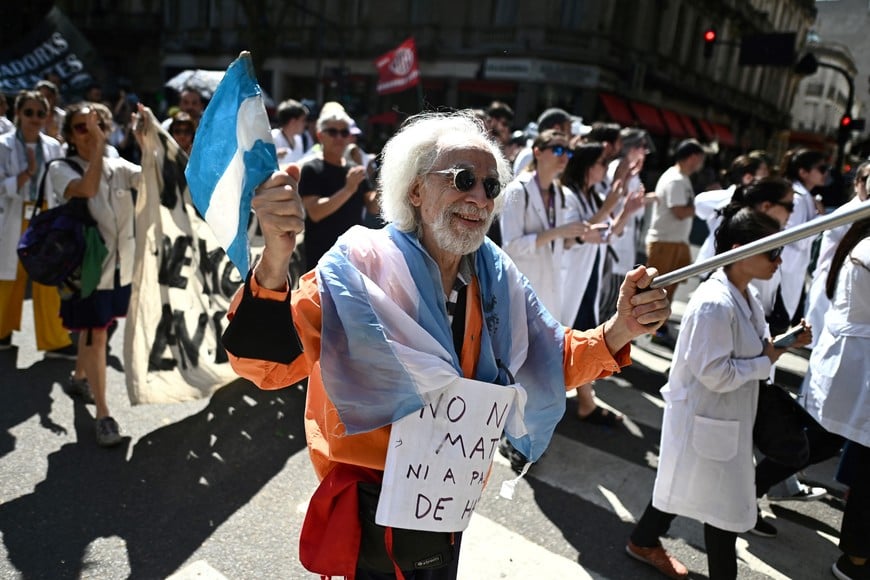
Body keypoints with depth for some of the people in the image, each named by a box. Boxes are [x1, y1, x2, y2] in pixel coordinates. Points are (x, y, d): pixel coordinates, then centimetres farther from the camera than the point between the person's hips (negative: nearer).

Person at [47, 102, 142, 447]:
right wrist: (96, 147, -24)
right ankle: (103, 415, 3)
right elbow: (87, 189, -30)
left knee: (95, 331, 21)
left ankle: (79, 377, 47)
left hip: (120, 266, 5)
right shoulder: (61, 171, -9)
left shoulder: (119, 167, 3)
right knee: (95, 335, -4)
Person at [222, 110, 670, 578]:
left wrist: (620, 329, -18)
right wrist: (274, 261, -48)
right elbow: (269, 364, -30)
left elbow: (551, 364, 0)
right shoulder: (359, 267, -22)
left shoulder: (497, 277, -5)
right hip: (372, 510, -5)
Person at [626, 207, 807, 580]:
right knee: (725, 506, 6)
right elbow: (716, 373, -28)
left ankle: (644, 541, 44)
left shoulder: (746, 296, 3)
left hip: (727, 417, 10)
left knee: (683, 484, 23)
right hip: (706, 420, -9)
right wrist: (767, 361, -17)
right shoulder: (714, 303, -29)